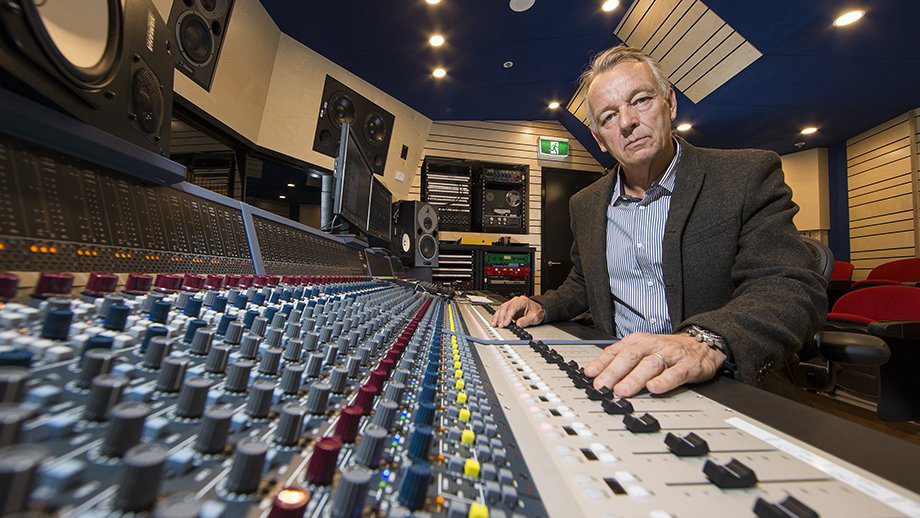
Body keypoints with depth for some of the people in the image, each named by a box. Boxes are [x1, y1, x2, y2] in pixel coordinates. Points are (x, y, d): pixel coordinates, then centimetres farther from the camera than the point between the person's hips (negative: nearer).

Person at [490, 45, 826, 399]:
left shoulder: (749, 176, -4)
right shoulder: (585, 206, 8)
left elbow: (795, 287, -14)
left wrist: (706, 342, -34)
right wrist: (542, 307, -1)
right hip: (617, 381, 3)